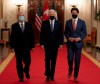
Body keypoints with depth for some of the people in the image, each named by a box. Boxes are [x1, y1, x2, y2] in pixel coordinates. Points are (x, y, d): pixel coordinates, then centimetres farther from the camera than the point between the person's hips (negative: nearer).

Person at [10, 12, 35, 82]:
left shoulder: (29, 25, 4)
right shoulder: (14, 26, 0)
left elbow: (31, 36, 4)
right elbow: (12, 37, -2)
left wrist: (32, 46, 1)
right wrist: (12, 47, -7)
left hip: (26, 47, 1)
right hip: (18, 48, -1)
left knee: (28, 61, 3)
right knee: (19, 63, 6)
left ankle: (26, 71, 34)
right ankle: (21, 77, 19)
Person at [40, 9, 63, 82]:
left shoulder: (58, 23, 3)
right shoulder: (44, 23, 1)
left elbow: (61, 34, 3)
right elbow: (42, 34, 0)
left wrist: (61, 43, -5)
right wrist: (42, 43, -6)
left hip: (55, 45, 1)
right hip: (47, 44, -1)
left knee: (53, 60, 7)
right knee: (47, 59, -9)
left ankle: (52, 75, 16)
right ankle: (48, 75, 7)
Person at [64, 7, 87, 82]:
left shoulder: (82, 22, 2)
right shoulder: (68, 22, 5)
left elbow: (85, 33, 2)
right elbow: (66, 32, 9)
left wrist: (80, 38, -13)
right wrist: (69, 38, -9)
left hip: (78, 43, 0)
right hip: (70, 43, 1)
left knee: (77, 61, 2)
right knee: (70, 59, -5)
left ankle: (75, 76, 17)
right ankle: (70, 71, 26)